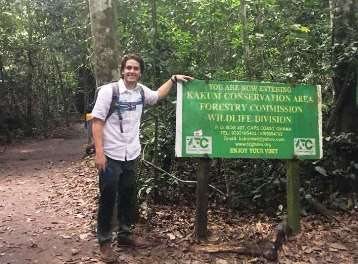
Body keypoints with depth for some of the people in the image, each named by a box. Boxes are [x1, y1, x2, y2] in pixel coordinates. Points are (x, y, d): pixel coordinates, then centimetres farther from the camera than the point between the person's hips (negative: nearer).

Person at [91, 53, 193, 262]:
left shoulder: (141, 91, 4)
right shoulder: (109, 91, -12)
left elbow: (158, 95, 27)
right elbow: (97, 122, -12)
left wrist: (173, 79, 18)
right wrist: (99, 152, -18)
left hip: (132, 155, 6)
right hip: (111, 155, -5)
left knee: (129, 197, 15)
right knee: (108, 199, 3)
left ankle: (125, 234, 32)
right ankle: (105, 241, 17)